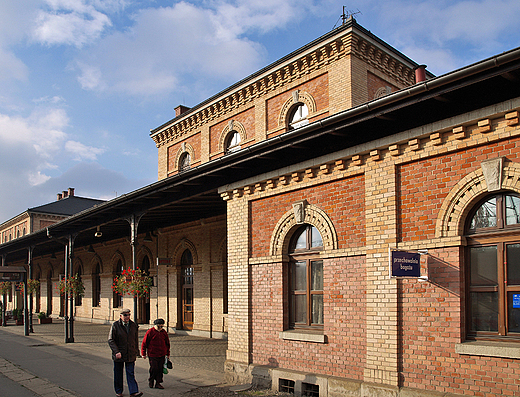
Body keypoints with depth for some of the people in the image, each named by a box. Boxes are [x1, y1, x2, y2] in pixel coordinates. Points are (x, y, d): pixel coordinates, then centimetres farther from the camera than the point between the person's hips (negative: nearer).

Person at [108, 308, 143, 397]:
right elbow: (110, 340, -8)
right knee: (118, 374, 11)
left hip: (130, 355, 2)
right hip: (119, 355, -2)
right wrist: (116, 352, -18)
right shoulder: (115, 325, -7)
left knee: (131, 374, -3)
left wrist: (136, 352, 12)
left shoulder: (133, 325, 5)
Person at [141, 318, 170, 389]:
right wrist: (143, 354, 0)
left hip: (162, 355, 4)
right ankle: (150, 381, 21)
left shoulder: (164, 332, 7)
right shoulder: (150, 332, -7)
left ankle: (158, 383, 13)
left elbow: (167, 343, 17)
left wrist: (168, 354, 17)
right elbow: (144, 343, -2)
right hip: (152, 355, -4)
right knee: (154, 369, -3)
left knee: (160, 369, 4)